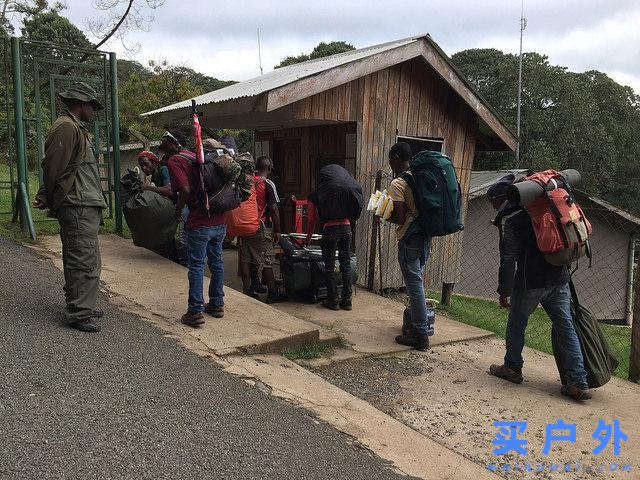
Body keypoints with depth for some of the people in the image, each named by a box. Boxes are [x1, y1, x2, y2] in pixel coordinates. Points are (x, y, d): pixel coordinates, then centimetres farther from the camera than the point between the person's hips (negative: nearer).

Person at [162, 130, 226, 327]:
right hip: (220, 220, 8)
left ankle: (195, 311, 2)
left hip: (199, 222, -8)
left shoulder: (174, 160, -6)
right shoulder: (196, 156, 17)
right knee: (216, 262, 16)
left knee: (196, 266, -1)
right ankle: (217, 304, 27)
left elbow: (185, 190, -19)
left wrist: (179, 210, -2)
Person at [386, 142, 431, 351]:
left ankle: (420, 335, 3)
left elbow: (400, 218, -19)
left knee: (415, 286, -3)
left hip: (409, 239, -8)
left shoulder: (397, 184, -13)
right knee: (417, 283, 19)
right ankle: (412, 324, 29)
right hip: (425, 237, 8)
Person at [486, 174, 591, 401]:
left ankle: (512, 367, 25)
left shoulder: (508, 220, -6)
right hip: (560, 279, 7)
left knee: (516, 324, 13)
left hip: (531, 282, -6)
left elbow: (509, 258, -15)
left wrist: (504, 291, -11)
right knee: (565, 326, 7)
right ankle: (578, 382, 5)